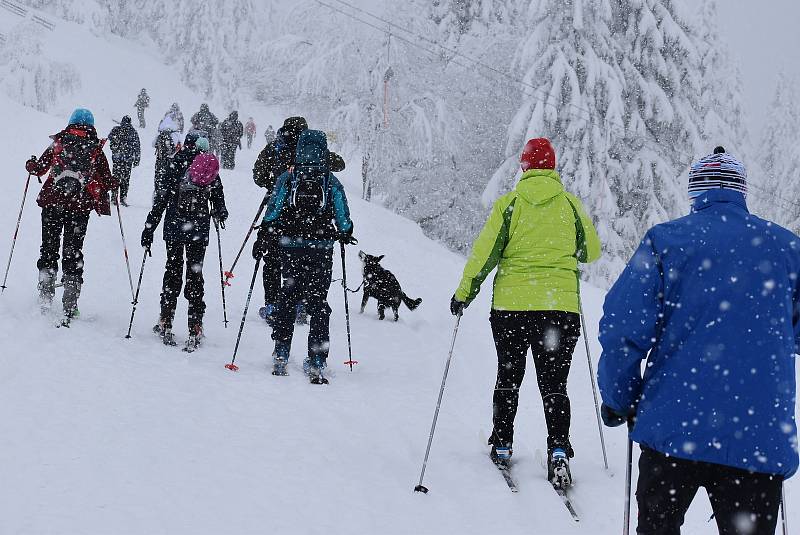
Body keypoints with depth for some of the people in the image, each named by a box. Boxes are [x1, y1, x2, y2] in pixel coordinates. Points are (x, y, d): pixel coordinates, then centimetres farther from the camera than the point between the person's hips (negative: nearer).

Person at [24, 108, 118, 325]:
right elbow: (108, 182, 4)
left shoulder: (58, 143, 3)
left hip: (52, 202, 0)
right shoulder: (96, 149, 2)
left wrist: (31, 164, 30)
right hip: (80, 205, 0)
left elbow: (38, 169, 7)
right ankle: (69, 305, 1)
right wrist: (115, 183, 27)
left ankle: (45, 294, 9)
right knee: (73, 254, 6)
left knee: (48, 249, 15)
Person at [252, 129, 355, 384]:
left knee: (289, 295, 16)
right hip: (321, 249, -1)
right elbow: (343, 218, 4)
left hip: (290, 247, 1)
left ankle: (281, 354, 14)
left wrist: (262, 239, 4)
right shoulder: (332, 182, -1)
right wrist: (345, 235, 23)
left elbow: (272, 213, -3)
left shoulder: (287, 178, -1)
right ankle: (316, 362, -1)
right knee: (318, 301, 4)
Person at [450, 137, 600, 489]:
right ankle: (558, 451, -8)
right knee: (554, 385, 6)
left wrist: (463, 294, 6)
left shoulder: (509, 203, -2)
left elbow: (484, 253, -4)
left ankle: (501, 446, 22)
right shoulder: (571, 205, 3)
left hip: (511, 305, 0)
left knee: (508, 378, 17)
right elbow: (592, 251, 13)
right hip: (561, 306, 1)